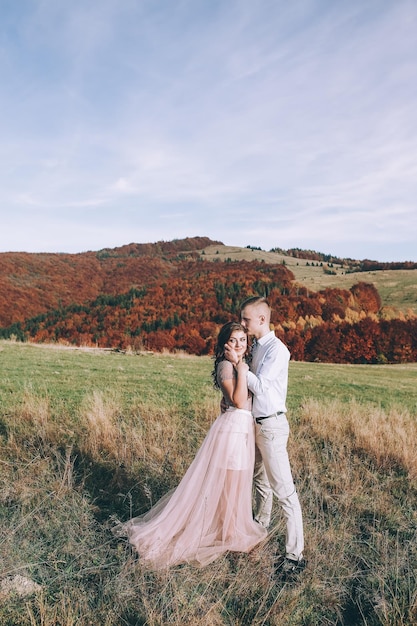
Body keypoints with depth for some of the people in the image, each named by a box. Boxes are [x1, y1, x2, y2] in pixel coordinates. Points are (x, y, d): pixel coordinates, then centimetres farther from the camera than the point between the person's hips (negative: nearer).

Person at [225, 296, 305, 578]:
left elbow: (260, 386, -22)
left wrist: (237, 362, -19)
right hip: (256, 423, 9)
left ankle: (296, 554, 2)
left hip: (272, 425, -9)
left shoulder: (277, 349, -19)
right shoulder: (256, 346, 8)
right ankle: (261, 523, 47)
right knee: (260, 479, 26)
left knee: (284, 489, -5)